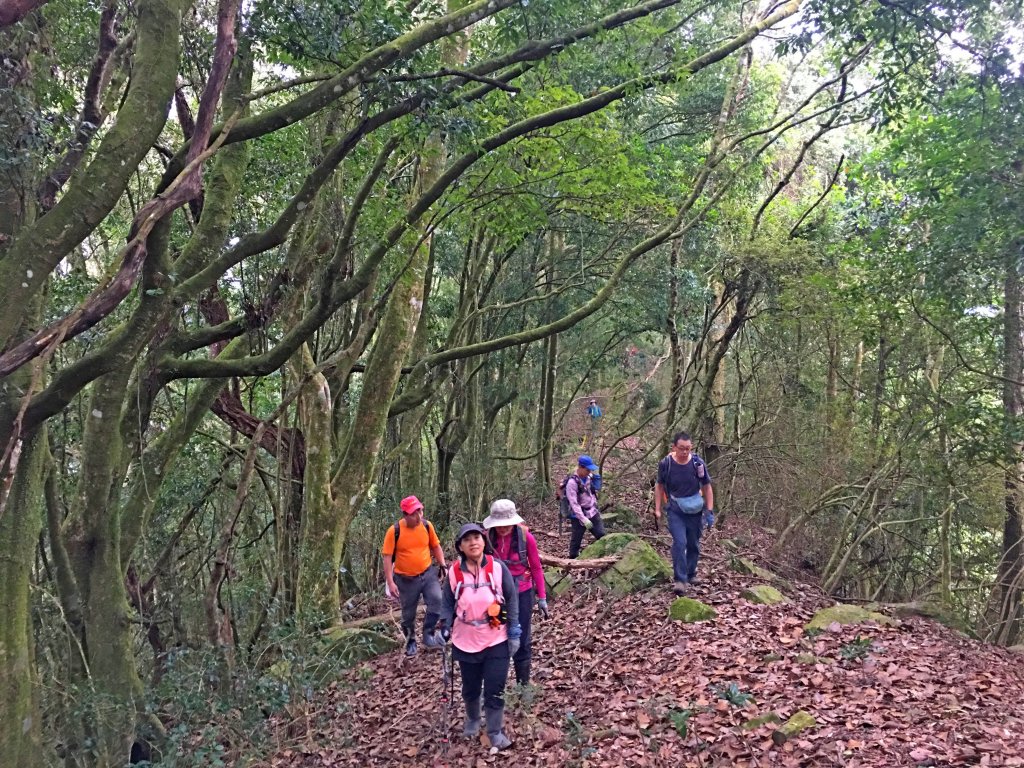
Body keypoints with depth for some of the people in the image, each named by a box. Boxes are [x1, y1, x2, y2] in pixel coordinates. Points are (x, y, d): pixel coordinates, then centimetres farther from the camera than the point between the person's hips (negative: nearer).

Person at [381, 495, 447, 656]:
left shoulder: (427, 526, -7)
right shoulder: (394, 531, -18)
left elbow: (436, 547, 8)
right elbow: (387, 557, -14)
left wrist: (443, 566, 1)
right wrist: (390, 582, -17)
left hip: (428, 573, 2)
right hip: (406, 579, -2)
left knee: (437, 600, -18)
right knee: (408, 614, 11)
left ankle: (428, 634, -1)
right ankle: (411, 641, 35)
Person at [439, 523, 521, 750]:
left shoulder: (498, 567, -12)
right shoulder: (454, 572, -8)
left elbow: (511, 600, -3)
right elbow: (448, 603, 6)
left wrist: (514, 632, -4)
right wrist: (445, 627, -7)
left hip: (496, 641, -2)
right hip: (466, 642, 2)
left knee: (495, 689, 2)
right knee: (470, 687, 18)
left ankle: (496, 732, 22)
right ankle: (472, 720, 46)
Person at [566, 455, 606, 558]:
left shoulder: (588, 479, 2)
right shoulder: (572, 482, -19)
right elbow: (574, 503, -23)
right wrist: (583, 519, -27)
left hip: (592, 513, 6)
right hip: (579, 517, -6)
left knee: (602, 535, 1)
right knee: (576, 542, 4)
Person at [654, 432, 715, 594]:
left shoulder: (698, 463, -13)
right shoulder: (665, 464, -13)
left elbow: (707, 487, -2)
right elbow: (659, 486, 2)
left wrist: (710, 511, -5)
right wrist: (657, 509, -1)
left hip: (695, 511, 2)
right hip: (675, 511, -1)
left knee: (693, 544, 13)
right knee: (679, 543, -15)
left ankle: (691, 573, 34)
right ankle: (680, 580, -9)